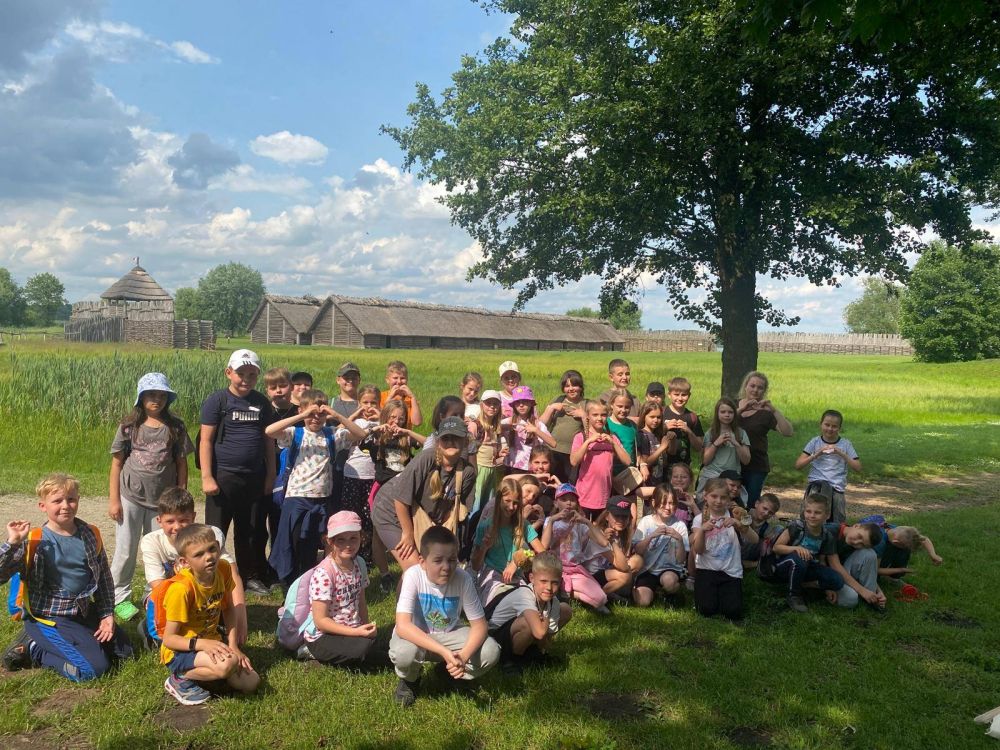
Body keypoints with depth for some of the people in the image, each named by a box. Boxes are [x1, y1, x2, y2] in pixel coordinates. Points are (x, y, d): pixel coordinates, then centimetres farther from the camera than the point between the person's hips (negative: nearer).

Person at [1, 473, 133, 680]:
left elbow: (104, 578, 10)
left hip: (85, 612, 6)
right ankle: (33, 649, 3)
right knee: (93, 668, -18)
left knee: (124, 650, 11)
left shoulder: (90, 535, 1)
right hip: (47, 617, -6)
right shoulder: (33, 542, -12)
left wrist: (107, 615, 5)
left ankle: (47, 643, 18)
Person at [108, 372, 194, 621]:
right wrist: (114, 500, -3)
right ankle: (120, 597, 21)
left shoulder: (175, 427, 1)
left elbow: (181, 463, 5)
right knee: (126, 550, 7)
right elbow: (117, 463, 0)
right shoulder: (129, 426, -1)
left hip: (162, 500, 1)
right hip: (131, 497, -1)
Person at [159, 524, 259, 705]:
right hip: (180, 650, -6)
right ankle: (181, 679, -7)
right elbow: (169, 638, -20)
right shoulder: (181, 588, -26)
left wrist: (233, 646, -4)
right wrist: (202, 643, -34)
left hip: (211, 643, 6)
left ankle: (203, 672, 12)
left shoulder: (223, 569, -9)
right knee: (227, 664, -34)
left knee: (250, 683, -6)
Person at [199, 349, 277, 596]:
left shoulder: (262, 403, 8)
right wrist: (207, 477, -13)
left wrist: (271, 474, 9)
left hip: (255, 479, 4)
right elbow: (205, 440, -7)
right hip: (224, 477, -4)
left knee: (253, 531, 13)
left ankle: (252, 576, 26)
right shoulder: (217, 401, -5)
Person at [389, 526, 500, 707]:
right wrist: (444, 652, -43)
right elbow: (402, 626, -35)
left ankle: (453, 674, 9)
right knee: (404, 652, -37)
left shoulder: (463, 579, -21)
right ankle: (409, 680, 0)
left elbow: (479, 625, -15)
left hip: (448, 635, 2)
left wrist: (464, 655, -36)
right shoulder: (413, 575, -27)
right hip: (415, 637, -2)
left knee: (491, 651, -22)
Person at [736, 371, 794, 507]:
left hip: (756, 467, -1)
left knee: (750, 504, 0)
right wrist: (741, 409, -20)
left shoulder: (766, 412, 1)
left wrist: (774, 410, -20)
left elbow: (788, 432, -12)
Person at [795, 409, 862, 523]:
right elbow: (798, 464, 1)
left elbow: (857, 467, 1)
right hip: (816, 483, 0)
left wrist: (842, 454, -11)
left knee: (837, 525, -9)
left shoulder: (845, 444, 9)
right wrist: (816, 455, -12)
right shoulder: (815, 442, 8)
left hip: (837, 487, 0)